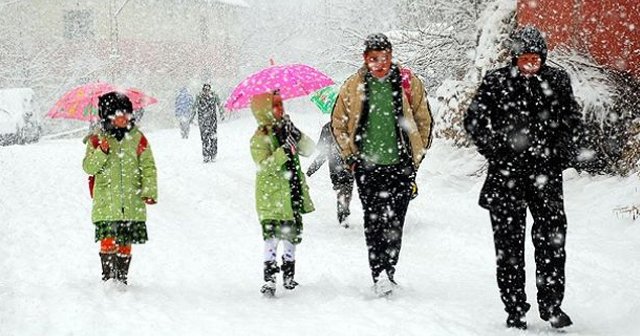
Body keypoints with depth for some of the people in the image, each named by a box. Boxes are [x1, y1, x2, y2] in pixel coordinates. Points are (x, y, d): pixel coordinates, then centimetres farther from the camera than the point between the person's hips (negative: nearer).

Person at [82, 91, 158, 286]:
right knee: (108, 240, -13)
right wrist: (101, 152, -19)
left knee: (125, 243, 6)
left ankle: (122, 278, 17)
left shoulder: (137, 139, 7)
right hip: (106, 202, -2)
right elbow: (88, 167, -2)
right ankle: (108, 277, -4)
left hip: (132, 203, 2)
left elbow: (148, 166, 8)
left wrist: (149, 191, -3)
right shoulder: (97, 140, 3)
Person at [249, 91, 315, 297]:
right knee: (272, 236, -11)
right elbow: (264, 166, -21)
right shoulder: (259, 139, -9)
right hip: (271, 198, -6)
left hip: (293, 196, 6)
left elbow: (309, 150, 5)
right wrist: (285, 151, -30)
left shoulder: (285, 131, 10)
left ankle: (289, 275, 27)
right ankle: (269, 278, -8)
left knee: (292, 234, 13)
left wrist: (297, 135, -12)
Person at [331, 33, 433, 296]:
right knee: (374, 222, -6)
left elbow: (424, 121, 11)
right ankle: (379, 275, -6)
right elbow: (338, 123, 13)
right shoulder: (353, 86, 3)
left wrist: (416, 156, 9)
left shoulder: (408, 82, 1)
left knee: (394, 223, 0)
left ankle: (388, 273, 10)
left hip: (401, 165, 0)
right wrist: (351, 157, 6)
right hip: (367, 166, 0)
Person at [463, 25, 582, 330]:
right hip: (506, 174, -1)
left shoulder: (557, 81, 5)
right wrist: (496, 153, -3)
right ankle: (515, 310, 10)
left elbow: (572, 119, 16)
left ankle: (551, 304, 8)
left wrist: (562, 153, 5)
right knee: (509, 242, 3)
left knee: (553, 237, -3)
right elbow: (474, 120, 5)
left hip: (546, 171, 1)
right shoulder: (495, 82, -1)